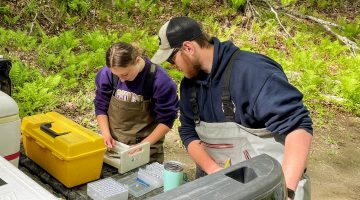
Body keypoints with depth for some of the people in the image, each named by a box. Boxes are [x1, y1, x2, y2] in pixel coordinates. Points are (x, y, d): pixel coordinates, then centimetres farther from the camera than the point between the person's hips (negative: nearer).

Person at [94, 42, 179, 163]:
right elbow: (101, 108, 1)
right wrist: (106, 134, -12)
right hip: (113, 144, 3)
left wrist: (144, 145, -18)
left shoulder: (160, 80, -21)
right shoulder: (106, 74, -13)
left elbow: (166, 120, -13)